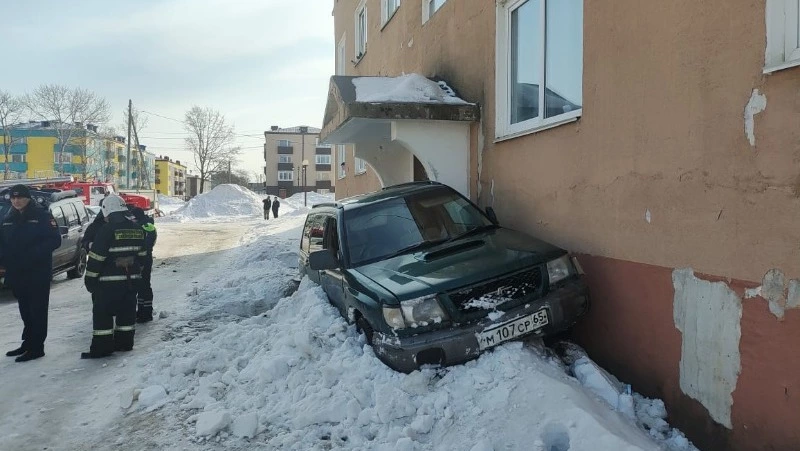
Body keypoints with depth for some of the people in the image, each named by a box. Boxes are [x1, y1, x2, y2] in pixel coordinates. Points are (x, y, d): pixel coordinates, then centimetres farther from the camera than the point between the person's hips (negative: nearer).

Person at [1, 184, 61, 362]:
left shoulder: (42, 215, -7)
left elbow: (55, 240, -14)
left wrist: (34, 254, -24)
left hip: (38, 273, -6)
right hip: (16, 274, 6)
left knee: (37, 311, -1)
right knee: (25, 311, 16)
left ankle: (36, 347, 3)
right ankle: (28, 343, 27)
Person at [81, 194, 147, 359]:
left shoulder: (106, 230, -15)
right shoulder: (137, 229, 6)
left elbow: (96, 258, -14)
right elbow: (142, 255, 14)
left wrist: (90, 279, -5)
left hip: (109, 283, -7)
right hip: (132, 280, 7)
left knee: (102, 314, 2)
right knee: (127, 311, 14)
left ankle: (101, 348, 3)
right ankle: (125, 343, 22)